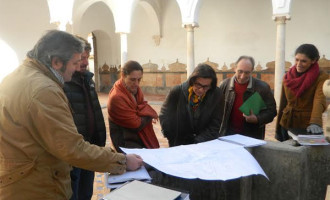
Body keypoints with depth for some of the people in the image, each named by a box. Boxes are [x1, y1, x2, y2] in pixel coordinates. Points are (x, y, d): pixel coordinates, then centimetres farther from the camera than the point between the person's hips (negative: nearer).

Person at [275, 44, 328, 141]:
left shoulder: (321, 77, -9)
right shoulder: (288, 77, 3)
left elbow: (320, 101, -25)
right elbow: (283, 103, 7)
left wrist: (315, 123, -42)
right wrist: (278, 130, 9)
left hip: (308, 127, -4)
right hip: (287, 124, 4)